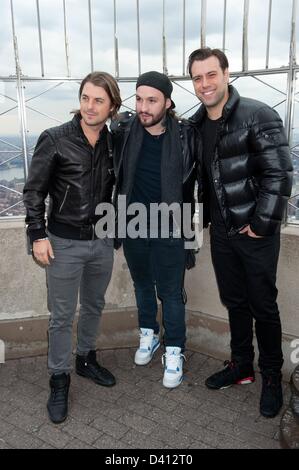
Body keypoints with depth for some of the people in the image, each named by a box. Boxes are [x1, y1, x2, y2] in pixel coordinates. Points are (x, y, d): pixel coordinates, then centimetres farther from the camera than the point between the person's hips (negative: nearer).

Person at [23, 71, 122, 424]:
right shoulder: (54, 140, -11)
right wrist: (38, 235, -11)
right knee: (61, 316, 6)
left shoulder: (113, 142, 0)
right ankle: (59, 381, 25)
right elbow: (34, 191, -6)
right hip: (64, 243, -4)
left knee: (94, 307, 19)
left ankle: (86, 359, 41)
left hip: (102, 241, 4)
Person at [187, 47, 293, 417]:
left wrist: (262, 224, -16)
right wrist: (205, 217, 8)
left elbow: (279, 175, -15)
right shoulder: (195, 125, 5)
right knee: (234, 302, 16)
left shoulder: (258, 116, -12)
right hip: (221, 231, 5)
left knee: (263, 305, 6)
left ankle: (272, 376, 26)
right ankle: (241, 365, 35)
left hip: (256, 231, -5)